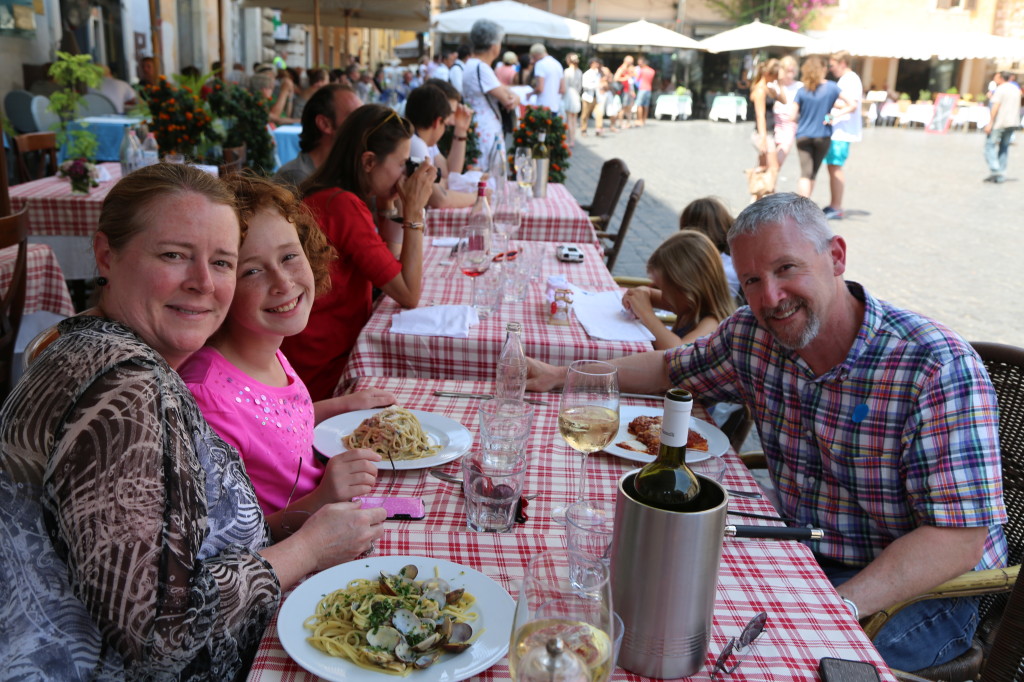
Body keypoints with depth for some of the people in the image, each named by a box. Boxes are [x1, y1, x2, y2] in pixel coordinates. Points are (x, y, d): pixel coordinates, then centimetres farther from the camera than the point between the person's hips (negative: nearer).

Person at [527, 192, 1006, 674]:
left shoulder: (938, 368, -23)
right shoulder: (752, 335, -5)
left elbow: (960, 537, -25)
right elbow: (670, 369, 15)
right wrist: (561, 376, 7)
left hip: (921, 592, -5)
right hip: (803, 559, 5)